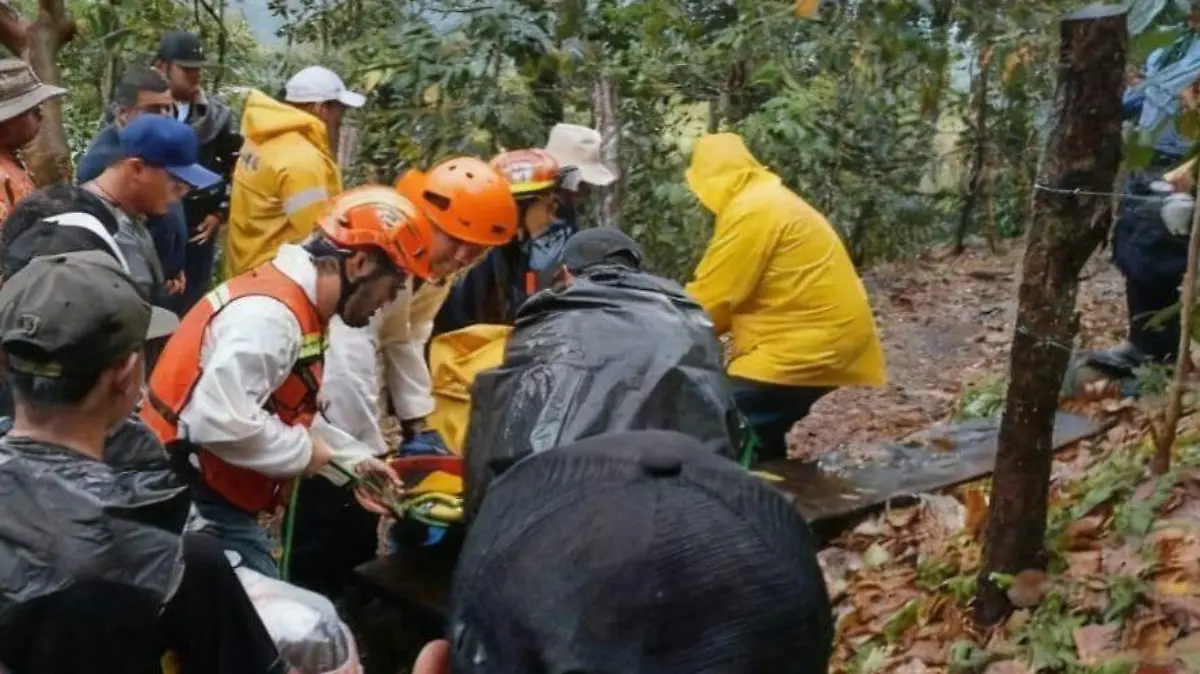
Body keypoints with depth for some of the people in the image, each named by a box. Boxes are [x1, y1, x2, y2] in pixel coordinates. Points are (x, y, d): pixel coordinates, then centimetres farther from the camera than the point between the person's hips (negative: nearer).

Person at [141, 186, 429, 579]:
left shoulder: (298, 308, 10)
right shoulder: (272, 314, -24)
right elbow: (220, 421, -33)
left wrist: (350, 461, 11)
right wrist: (303, 451, -19)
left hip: (218, 496, 10)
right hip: (197, 499, -10)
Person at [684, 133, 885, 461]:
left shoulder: (750, 210, -15)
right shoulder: (767, 200, 18)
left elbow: (711, 298, -14)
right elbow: (734, 292, 20)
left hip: (812, 343, -11)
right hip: (824, 337, 11)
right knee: (757, 434, 18)